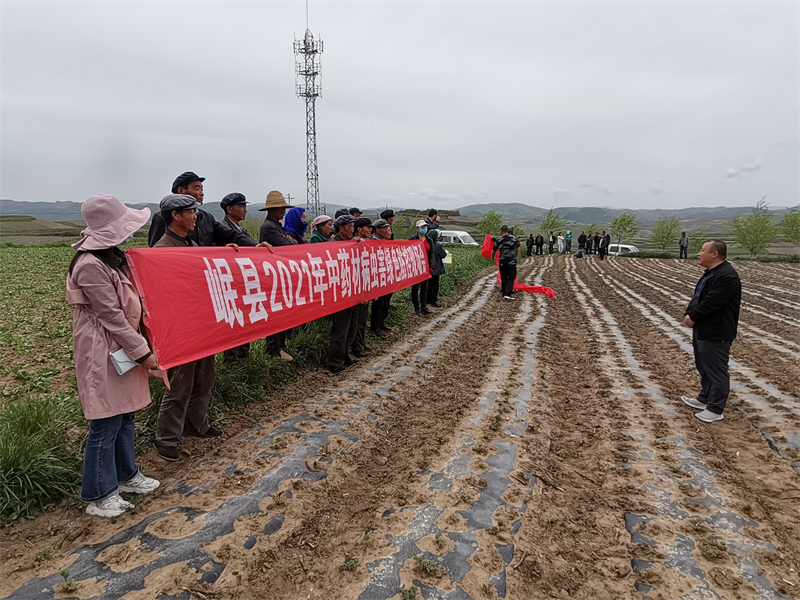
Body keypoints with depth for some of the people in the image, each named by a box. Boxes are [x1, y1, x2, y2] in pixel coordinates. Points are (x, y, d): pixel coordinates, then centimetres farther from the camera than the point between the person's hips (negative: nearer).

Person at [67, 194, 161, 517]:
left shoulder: (113, 256, 9)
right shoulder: (90, 266, -21)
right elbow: (112, 316, -21)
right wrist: (142, 351, -16)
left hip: (122, 346, 9)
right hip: (103, 353, -9)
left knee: (125, 413, 18)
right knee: (107, 422, 1)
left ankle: (126, 475, 34)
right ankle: (99, 495, 17)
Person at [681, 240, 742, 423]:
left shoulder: (727, 276, -21)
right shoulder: (710, 272, 13)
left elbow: (711, 303, -26)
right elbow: (697, 297, 15)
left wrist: (693, 317, -15)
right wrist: (688, 314, 0)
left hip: (716, 333, -11)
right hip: (703, 329, 11)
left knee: (716, 370, -1)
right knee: (704, 367, 21)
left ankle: (715, 409, 8)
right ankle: (704, 399, 35)